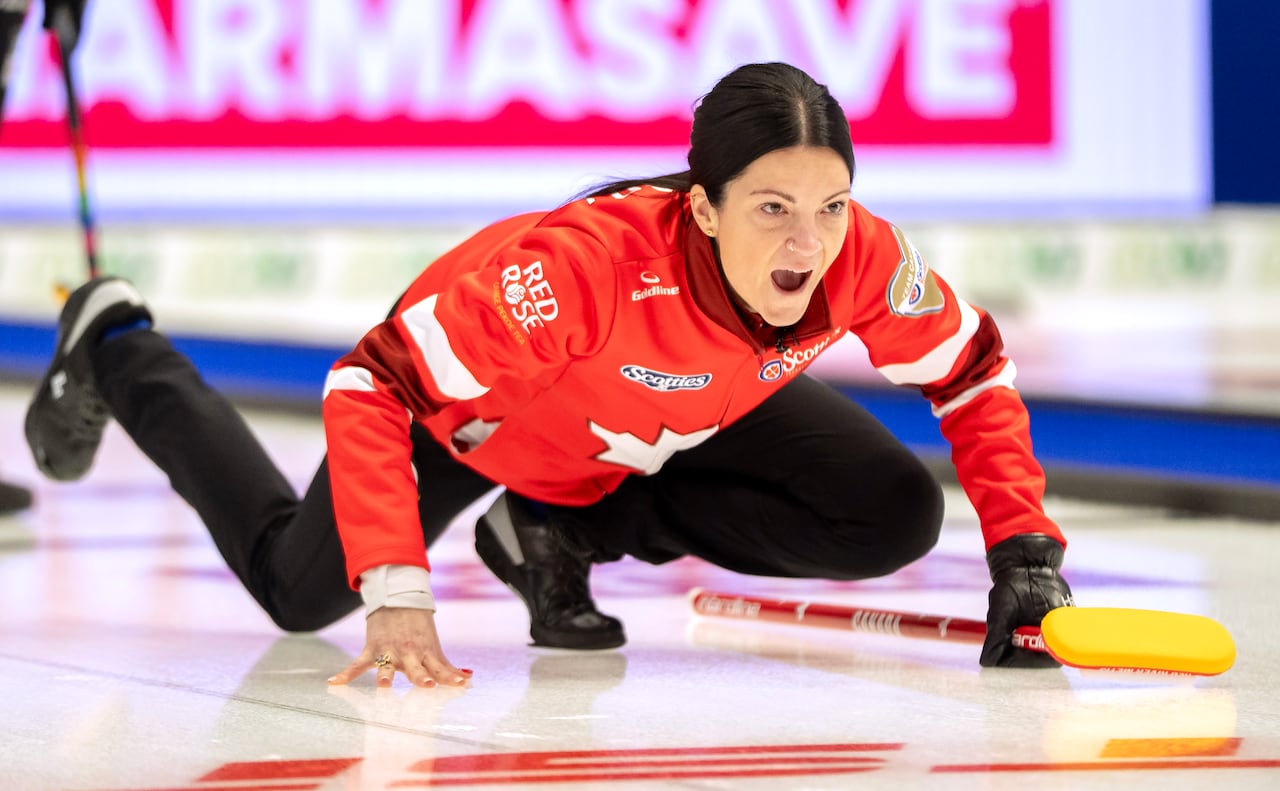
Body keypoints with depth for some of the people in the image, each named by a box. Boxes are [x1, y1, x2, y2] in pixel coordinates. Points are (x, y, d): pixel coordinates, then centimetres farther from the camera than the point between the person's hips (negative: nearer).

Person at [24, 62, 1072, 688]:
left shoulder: (865, 261, -34)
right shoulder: (587, 264, -47)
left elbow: (973, 372, -13)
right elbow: (371, 385, -43)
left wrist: (1024, 548, -22)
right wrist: (396, 592, -49)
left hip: (682, 417, 4)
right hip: (477, 402, -4)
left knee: (897, 515, -14)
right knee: (298, 588, 15)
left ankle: (563, 534, 4)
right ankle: (115, 350, 39)